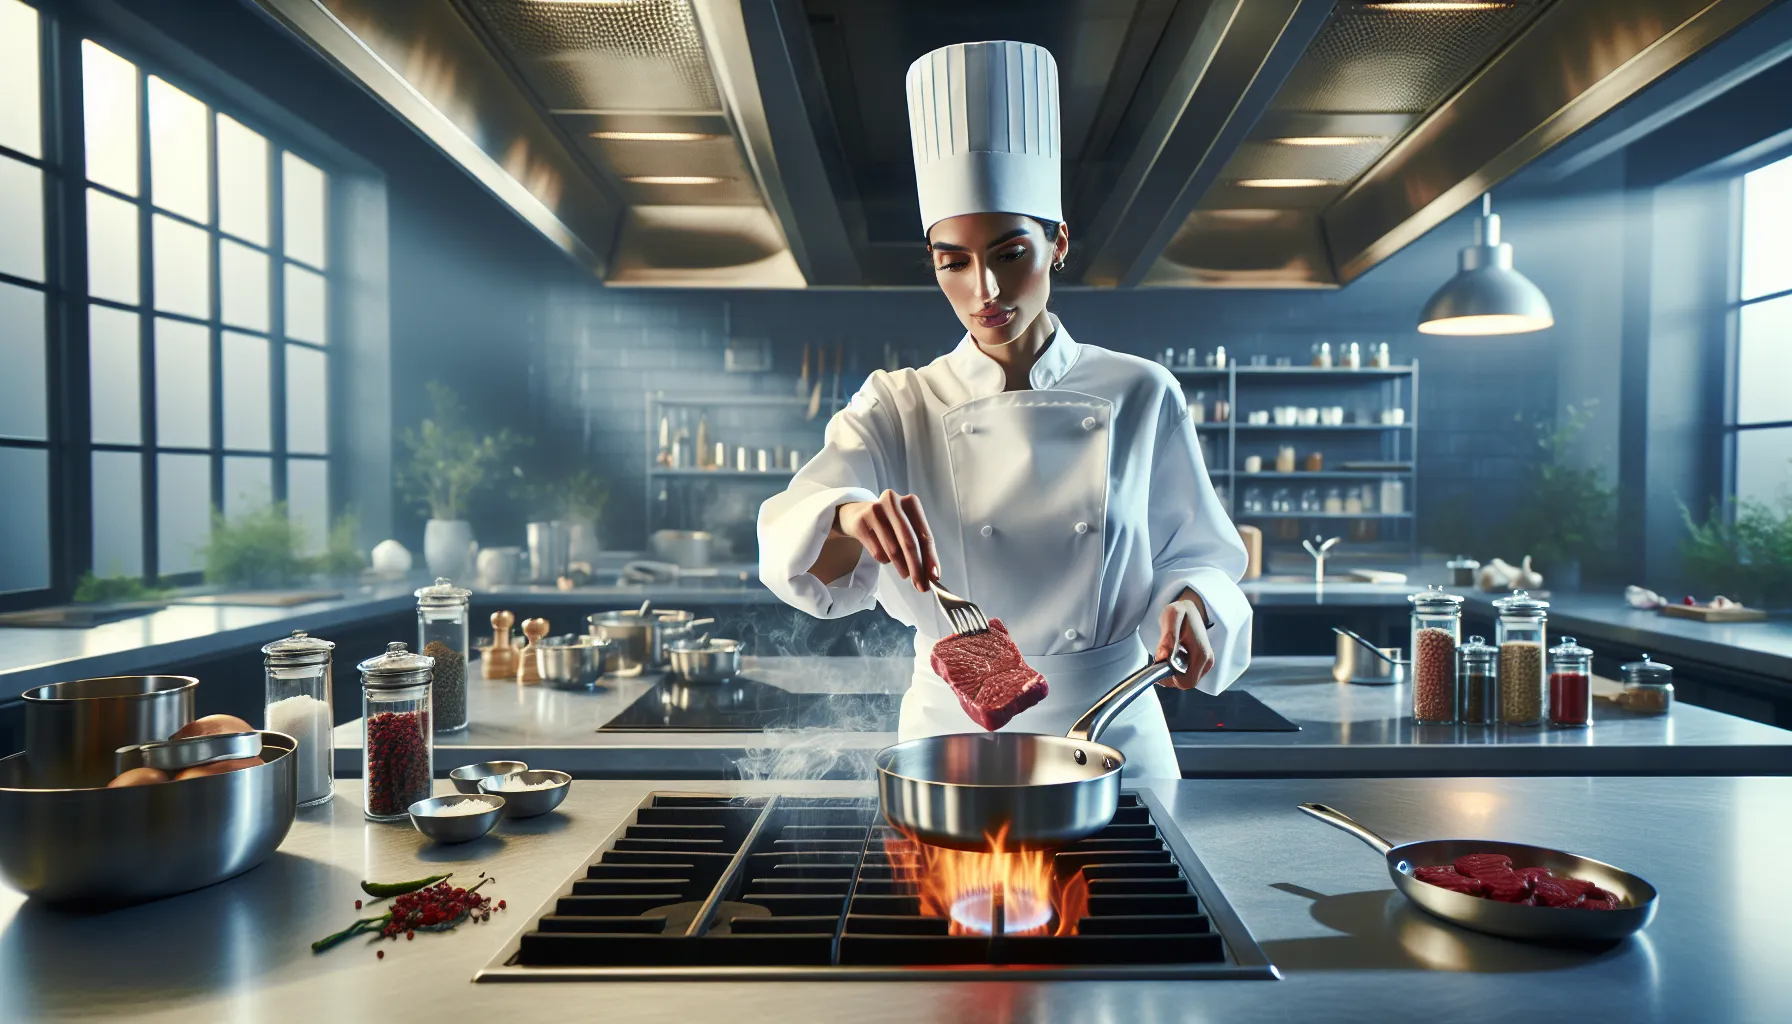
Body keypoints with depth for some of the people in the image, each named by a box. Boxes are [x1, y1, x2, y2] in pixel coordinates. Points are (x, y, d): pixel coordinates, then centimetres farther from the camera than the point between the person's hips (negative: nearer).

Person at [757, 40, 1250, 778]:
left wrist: (1187, 604, -17)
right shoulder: (896, 410, -2)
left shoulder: (1139, 397, -1)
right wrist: (853, 518, -36)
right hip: (951, 735, 0)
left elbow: (1196, 556, 4)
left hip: (1113, 736, 1)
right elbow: (796, 550, -15)